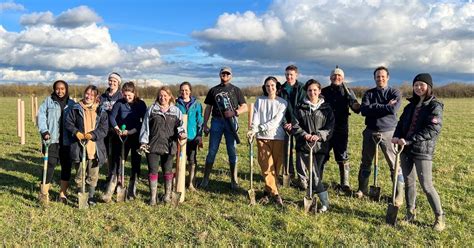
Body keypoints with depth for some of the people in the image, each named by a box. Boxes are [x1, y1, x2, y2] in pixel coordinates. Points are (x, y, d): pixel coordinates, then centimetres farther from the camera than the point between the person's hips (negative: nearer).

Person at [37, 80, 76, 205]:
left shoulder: (71, 104, 11)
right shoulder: (48, 101, 5)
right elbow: (41, 115, -1)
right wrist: (44, 131, -13)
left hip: (67, 140, 3)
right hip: (52, 139, -3)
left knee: (66, 166, 7)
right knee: (50, 164, -8)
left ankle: (63, 193, 20)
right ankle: (44, 193, 5)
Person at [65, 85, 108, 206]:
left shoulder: (101, 111, 4)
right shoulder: (76, 109, 4)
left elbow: (104, 129, -1)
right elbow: (68, 123, 4)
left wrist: (92, 135, -16)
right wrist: (76, 132, -12)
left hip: (95, 148, 1)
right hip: (79, 147, 0)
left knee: (93, 175, 8)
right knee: (80, 174, 9)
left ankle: (91, 196, 23)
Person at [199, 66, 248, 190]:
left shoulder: (236, 90, 8)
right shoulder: (213, 90, 13)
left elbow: (244, 107, 4)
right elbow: (208, 108, 12)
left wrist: (234, 112, -15)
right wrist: (205, 124, 4)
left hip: (231, 122, -1)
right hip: (216, 121, 1)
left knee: (232, 152, 3)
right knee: (212, 151, 2)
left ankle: (234, 180, 11)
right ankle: (205, 179, 9)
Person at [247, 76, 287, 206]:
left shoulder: (282, 102, 3)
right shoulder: (259, 101, 10)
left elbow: (276, 121, -8)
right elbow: (255, 118, 1)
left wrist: (259, 128, -16)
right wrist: (253, 130, -18)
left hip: (278, 137, -1)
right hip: (262, 137, 1)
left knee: (276, 166, 2)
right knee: (266, 166, -4)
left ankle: (268, 191, 16)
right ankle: (275, 193, 2)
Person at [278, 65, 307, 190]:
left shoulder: (302, 88, -2)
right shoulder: (282, 89, 8)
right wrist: (284, 123, -4)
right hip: (286, 124, 4)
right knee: (287, 150, 8)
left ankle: (302, 178, -1)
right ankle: (289, 174, 21)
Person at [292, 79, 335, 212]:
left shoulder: (326, 108, 5)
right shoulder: (300, 108, 4)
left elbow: (330, 127, -1)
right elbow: (295, 126, 0)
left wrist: (319, 135, -18)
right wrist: (305, 135, -17)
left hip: (320, 145, 1)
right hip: (304, 145, -1)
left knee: (316, 174, 7)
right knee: (315, 174, -8)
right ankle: (325, 202, 0)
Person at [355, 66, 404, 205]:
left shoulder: (395, 93, 0)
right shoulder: (368, 93, 7)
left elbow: (393, 109, -20)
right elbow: (363, 110, -11)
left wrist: (374, 107, -12)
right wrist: (385, 107, -14)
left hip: (388, 132, -3)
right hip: (370, 132, 3)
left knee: (395, 164, -2)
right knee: (366, 162, 12)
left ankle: (399, 194, 9)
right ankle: (362, 189, 27)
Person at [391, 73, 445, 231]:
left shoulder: (435, 106, -7)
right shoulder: (411, 105, 13)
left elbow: (432, 130, -17)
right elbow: (401, 123, 13)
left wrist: (409, 140, -23)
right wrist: (396, 136, -9)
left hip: (423, 151, -6)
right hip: (406, 149, 6)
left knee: (427, 186, -4)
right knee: (409, 182, 12)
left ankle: (440, 217, 12)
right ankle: (410, 212, 25)